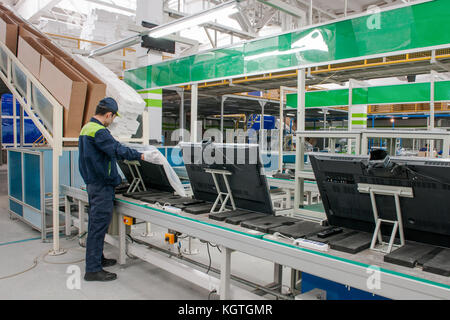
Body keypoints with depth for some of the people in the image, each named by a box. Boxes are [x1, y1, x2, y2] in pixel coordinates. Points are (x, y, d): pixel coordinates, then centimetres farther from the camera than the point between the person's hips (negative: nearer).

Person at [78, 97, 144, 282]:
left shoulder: (86, 128, 14)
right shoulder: (98, 131, -19)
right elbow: (117, 149, -26)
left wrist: (122, 156, 25)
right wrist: (140, 156, -16)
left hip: (93, 182, 11)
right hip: (102, 185, -11)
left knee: (96, 224, 19)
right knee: (99, 225, -5)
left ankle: (97, 259, 32)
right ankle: (93, 270, 2)